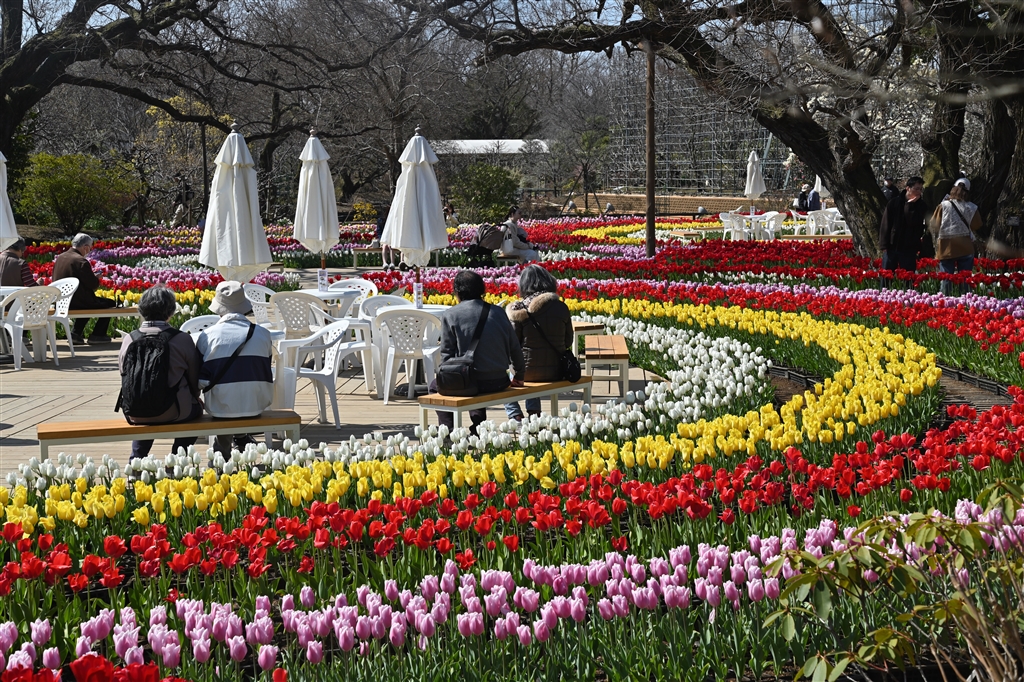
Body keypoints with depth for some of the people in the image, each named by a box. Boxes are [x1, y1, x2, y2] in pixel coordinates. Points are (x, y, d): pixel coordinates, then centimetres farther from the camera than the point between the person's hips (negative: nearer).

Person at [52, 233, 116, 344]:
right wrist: (96, 278, 5)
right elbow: (94, 284, -20)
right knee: (110, 304, 8)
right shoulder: (81, 261, -20)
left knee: (87, 300, 36)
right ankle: (97, 335, 10)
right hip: (76, 302, -9)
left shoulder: (60, 258, 6)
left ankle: (75, 332, 26)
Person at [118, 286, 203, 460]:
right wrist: (192, 400, 21)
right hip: (175, 414, -3)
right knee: (196, 408, 29)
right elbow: (195, 380, -1)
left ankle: (137, 458, 27)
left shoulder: (128, 340, -4)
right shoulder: (182, 339, -12)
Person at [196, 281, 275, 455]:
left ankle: (224, 448, 33)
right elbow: (267, 376, 8)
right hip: (257, 405, 1)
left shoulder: (207, 335, -7)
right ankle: (241, 436, 39)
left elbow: (201, 381, -5)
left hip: (221, 407, -1)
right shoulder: (263, 334, -2)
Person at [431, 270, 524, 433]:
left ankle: (447, 430, 16)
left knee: (436, 385, 26)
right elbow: (515, 348, 10)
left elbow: (447, 354, -4)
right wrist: (519, 376, 24)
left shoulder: (450, 315, -5)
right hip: (500, 382, 4)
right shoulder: (498, 312, 5)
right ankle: (479, 427, 29)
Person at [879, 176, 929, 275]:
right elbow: (885, 225, 0)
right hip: (891, 247, 0)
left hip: (909, 249, 0)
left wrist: (909, 205, -12)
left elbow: (913, 222, -12)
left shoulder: (921, 206, 2)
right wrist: (884, 245, -7)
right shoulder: (894, 203, 2)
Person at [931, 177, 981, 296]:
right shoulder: (972, 208, -4)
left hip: (946, 249, -1)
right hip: (965, 249, 1)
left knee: (945, 279, 3)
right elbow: (977, 226, 7)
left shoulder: (943, 206, -8)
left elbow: (934, 225, -2)